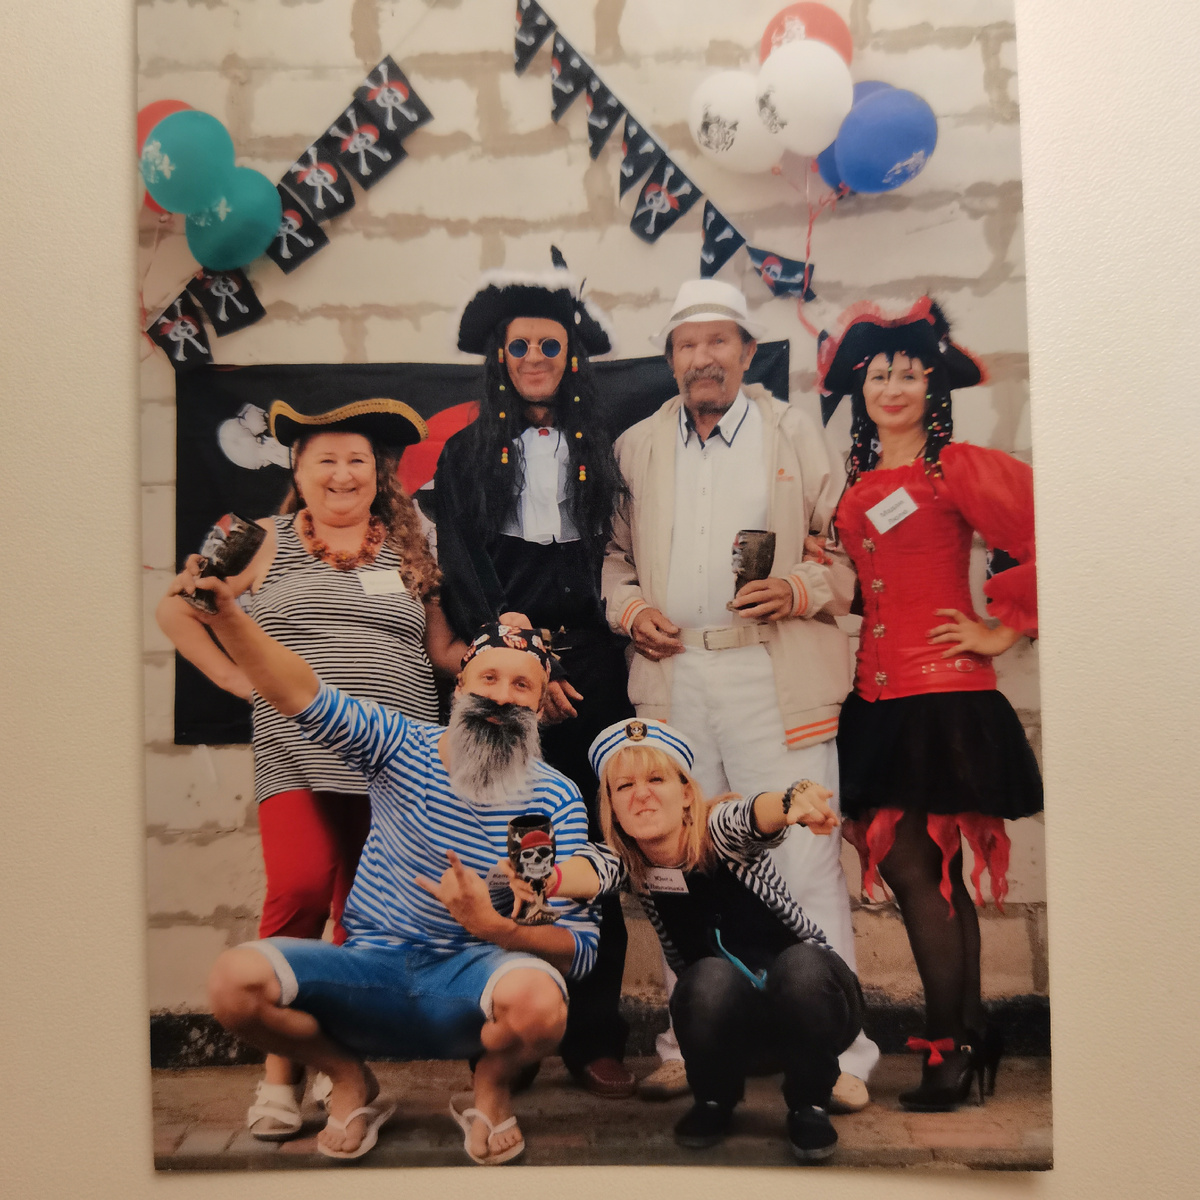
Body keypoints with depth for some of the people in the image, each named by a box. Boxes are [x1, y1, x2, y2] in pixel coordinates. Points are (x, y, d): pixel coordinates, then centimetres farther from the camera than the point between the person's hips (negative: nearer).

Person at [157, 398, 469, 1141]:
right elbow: (176, 608, 15)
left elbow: (443, 647, 13)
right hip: (299, 758, -2)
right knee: (300, 890, -16)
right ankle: (282, 1066, 4)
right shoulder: (267, 542, 10)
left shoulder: (408, 548, 14)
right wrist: (234, 676, 5)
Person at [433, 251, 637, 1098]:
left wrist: (561, 657, -3)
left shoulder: (602, 454, 15)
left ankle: (595, 1038, 10)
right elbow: (462, 575, 3)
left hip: (589, 669, 1)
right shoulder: (467, 455, 11)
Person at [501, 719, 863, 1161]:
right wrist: (548, 879, -59)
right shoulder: (628, 862, -11)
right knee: (710, 977, -31)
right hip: (733, 1026, 2)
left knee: (799, 965, -34)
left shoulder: (718, 832, -19)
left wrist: (794, 799, -68)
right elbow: (592, 870, -35)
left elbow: (755, 817, -43)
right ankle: (714, 1101, 0)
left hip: (811, 995, -1)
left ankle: (809, 1105, -6)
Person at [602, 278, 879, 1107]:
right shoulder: (636, 446, 16)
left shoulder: (796, 434, 10)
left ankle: (837, 1056, 10)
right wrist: (630, 606, -1)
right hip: (673, 674, 3)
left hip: (775, 674, -2)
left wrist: (801, 591, -11)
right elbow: (611, 552, 19)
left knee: (806, 864, -4)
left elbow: (851, 546, 7)